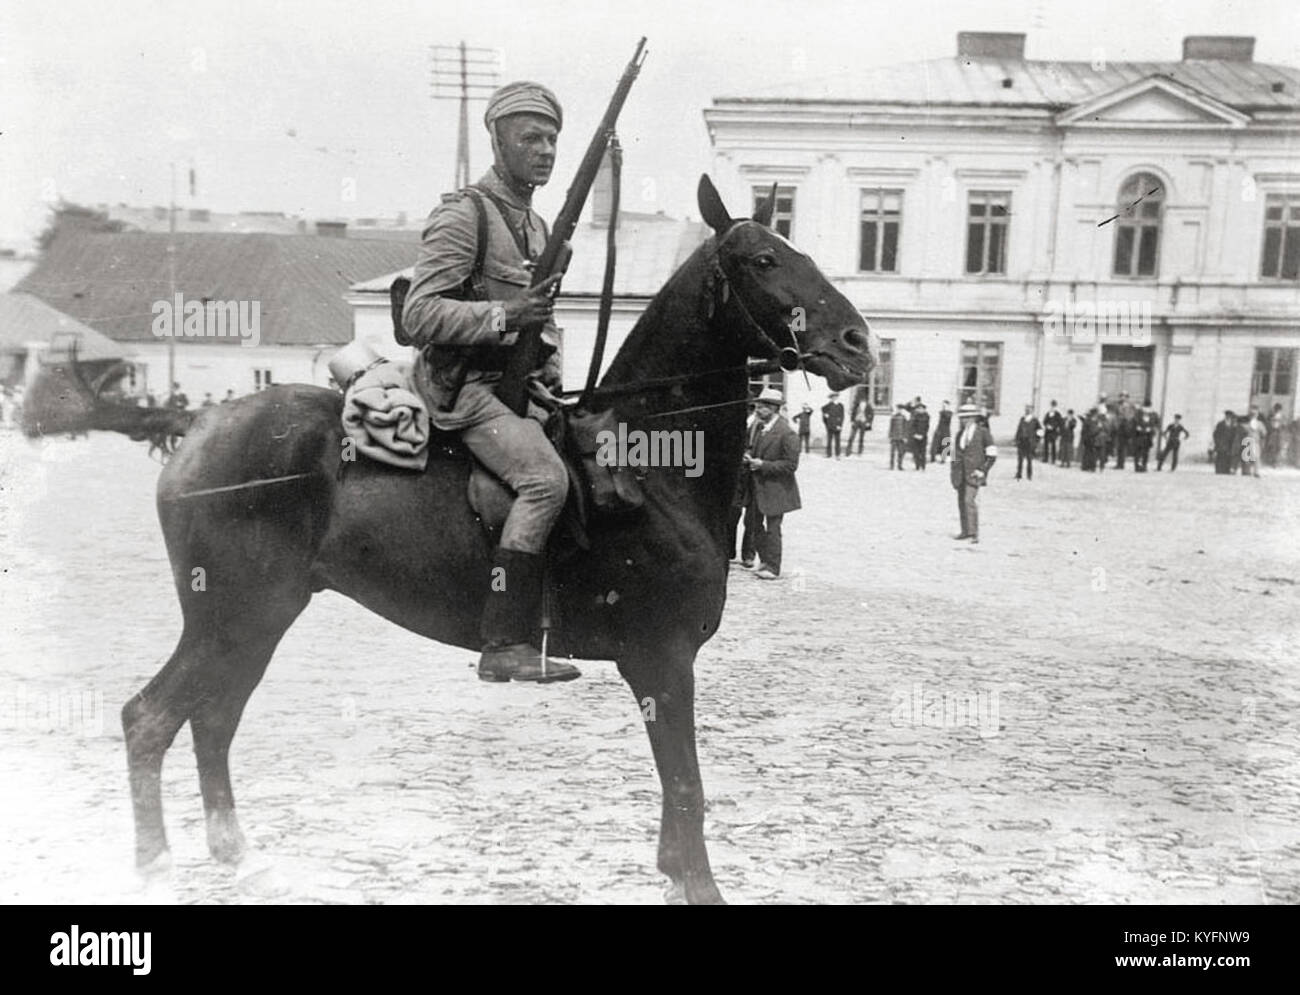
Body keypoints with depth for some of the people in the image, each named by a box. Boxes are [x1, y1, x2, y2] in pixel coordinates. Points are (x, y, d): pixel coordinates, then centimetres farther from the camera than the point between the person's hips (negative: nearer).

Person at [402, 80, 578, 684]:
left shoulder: (537, 226, 20)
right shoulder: (464, 214, -7)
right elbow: (419, 314, -15)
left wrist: (551, 380, 13)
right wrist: (504, 315, -24)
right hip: (464, 385, -9)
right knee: (545, 477, -27)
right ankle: (504, 647, -23)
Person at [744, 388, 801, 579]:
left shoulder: (786, 433, -18)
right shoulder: (758, 427, 6)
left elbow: (791, 464, -18)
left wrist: (763, 465, -21)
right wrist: (750, 459, -3)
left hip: (776, 488, -8)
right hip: (758, 485, 8)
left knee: (772, 529, 1)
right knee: (755, 524, 15)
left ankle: (772, 567, 13)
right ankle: (765, 560, 31)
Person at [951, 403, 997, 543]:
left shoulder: (983, 432, -3)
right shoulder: (960, 434, 14)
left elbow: (992, 455, -3)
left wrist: (982, 470, -11)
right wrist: (953, 471, 15)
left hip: (973, 473, -6)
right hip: (960, 473, 6)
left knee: (969, 500, -17)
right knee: (961, 501, 7)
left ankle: (974, 533, -13)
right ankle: (965, 531, 17)